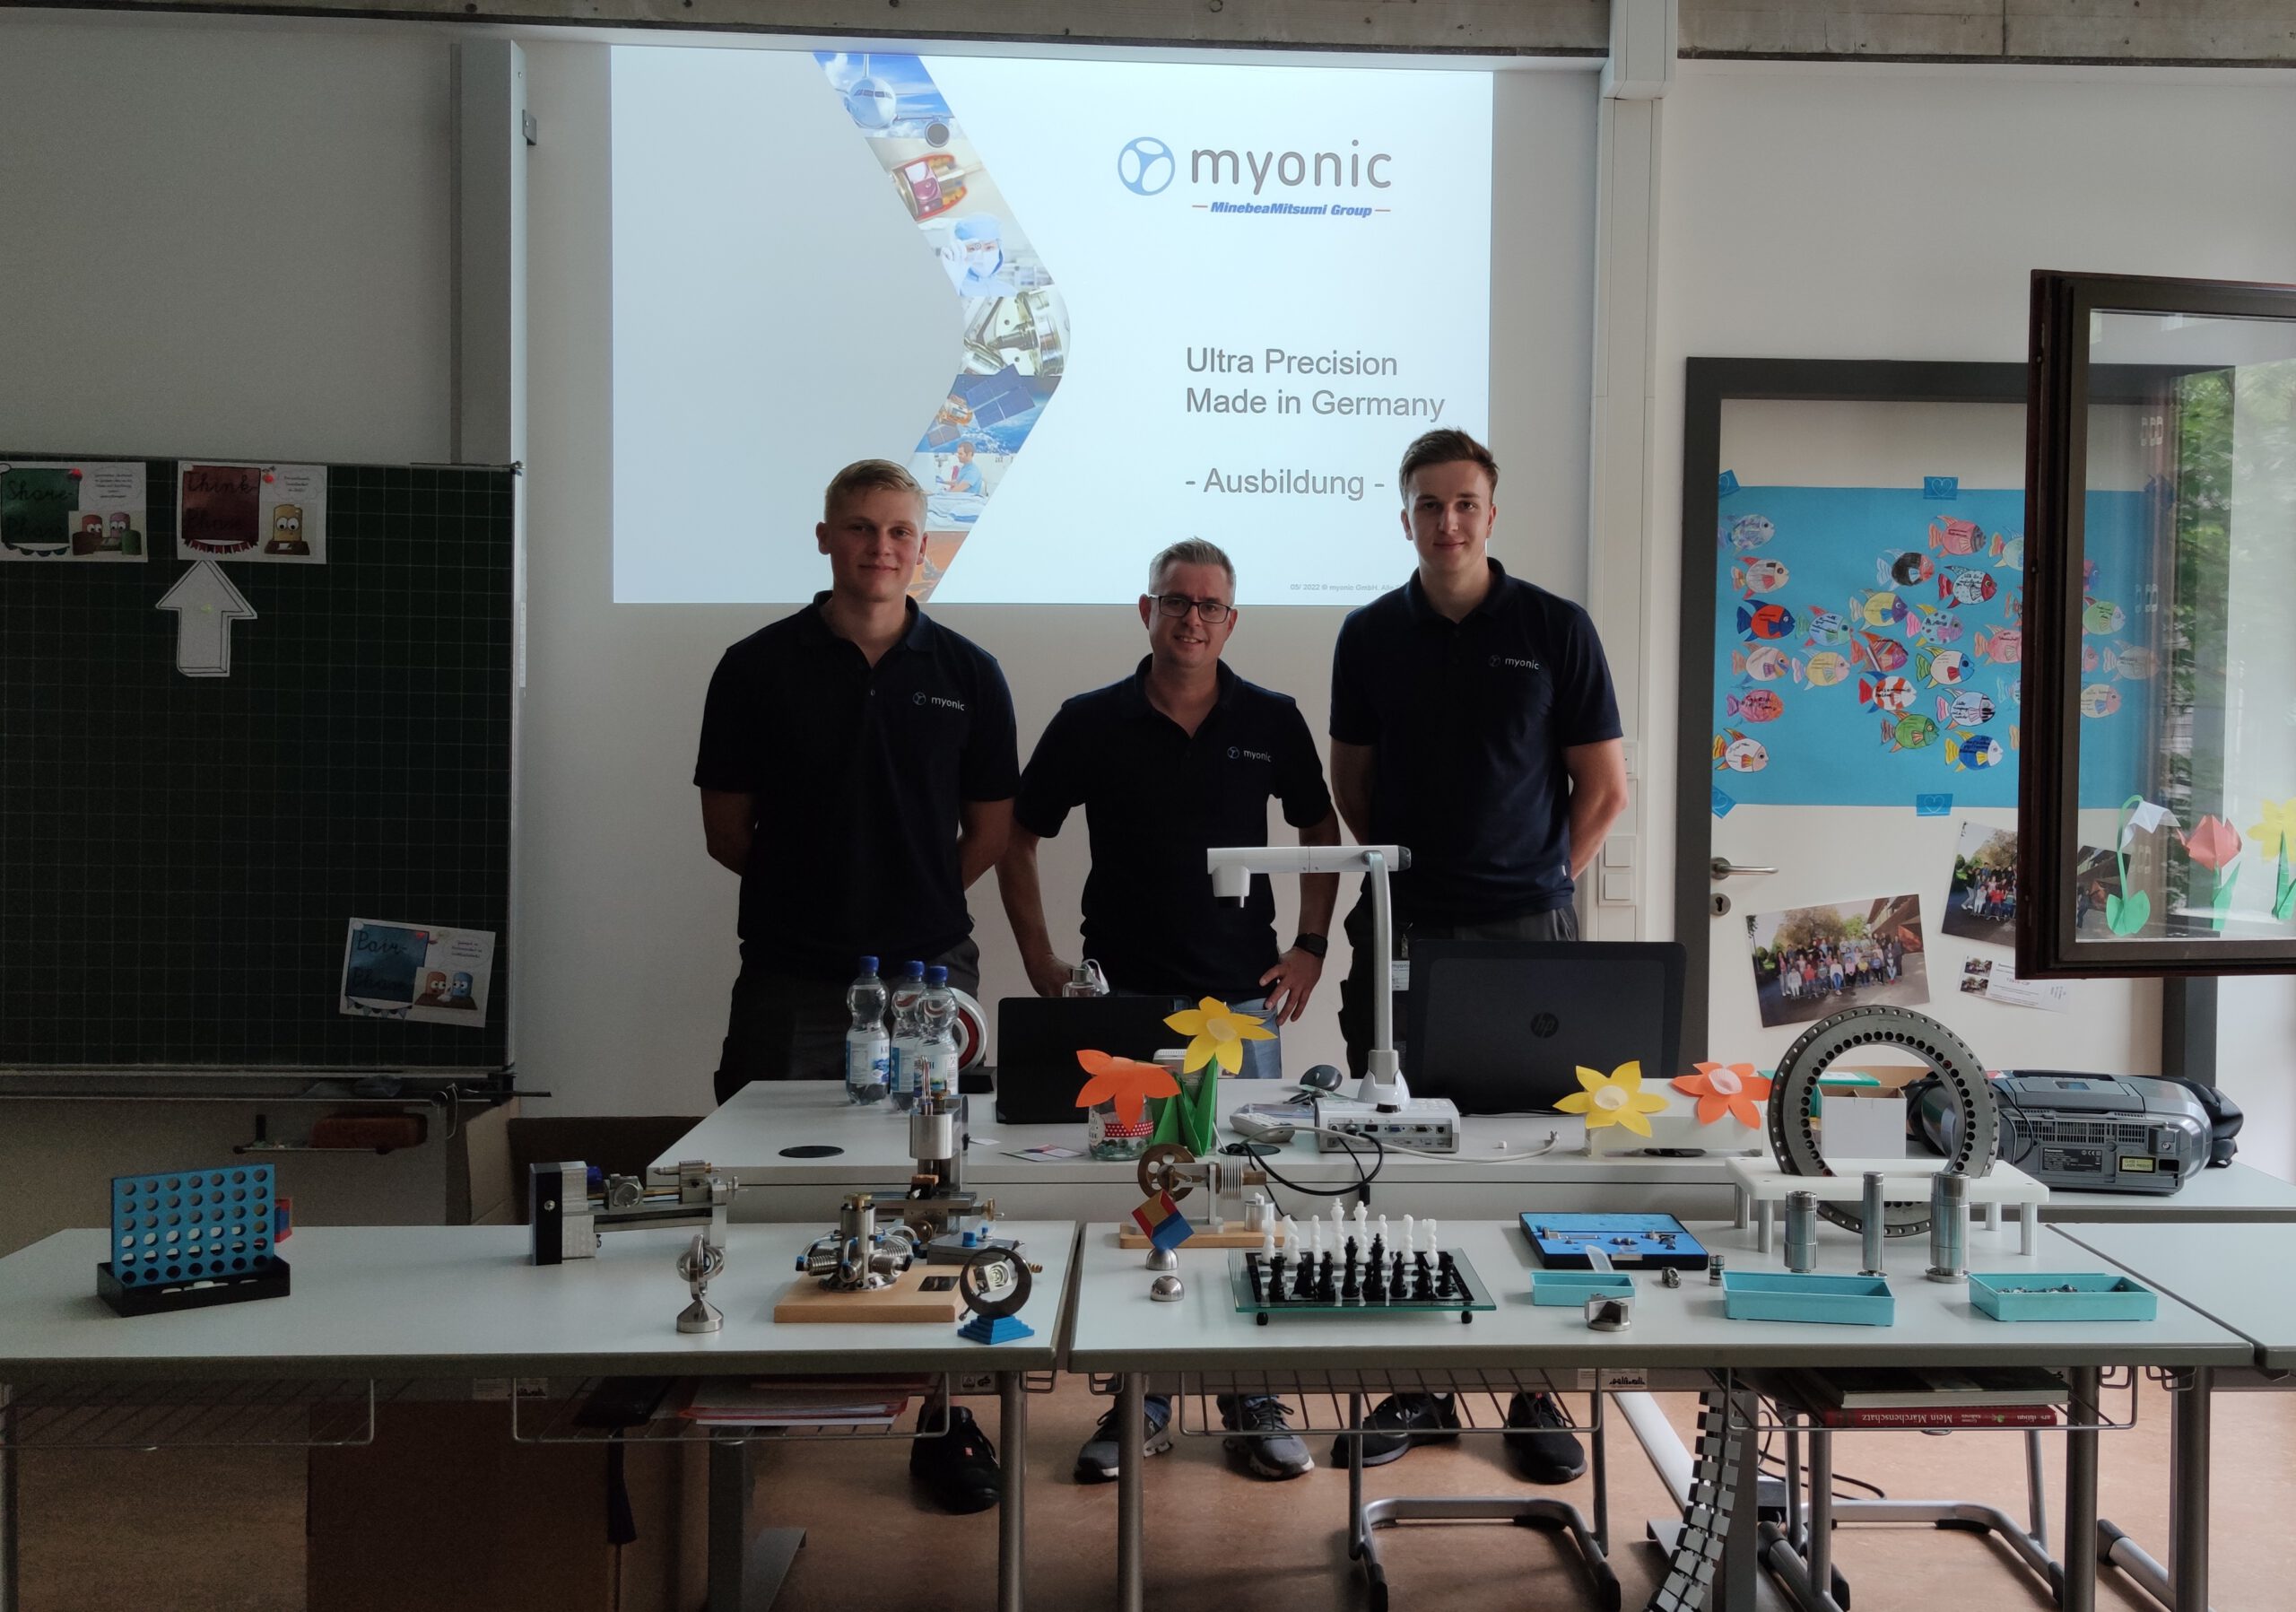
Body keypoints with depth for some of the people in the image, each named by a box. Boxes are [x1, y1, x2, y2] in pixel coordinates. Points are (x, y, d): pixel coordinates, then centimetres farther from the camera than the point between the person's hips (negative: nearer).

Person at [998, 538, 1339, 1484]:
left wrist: (1310, 946, 5)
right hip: (1121, 999, 0)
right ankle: (1136, 1403, 19)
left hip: (1243, 998, 1)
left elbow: (1320, 831, 15)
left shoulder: (1271, 721, 3)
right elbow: (1017, 840, 8)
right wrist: (1041, 963, 2)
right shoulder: (1091, 723, 0)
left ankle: (1253, 1403, 20)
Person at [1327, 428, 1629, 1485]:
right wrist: (1404, 876, 9)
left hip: (1526, 931, -2)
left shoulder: (1555, 629, 1)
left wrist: (1544, 882, 4)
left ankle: (1536, 1393, 16)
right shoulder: (1371, 634, 7)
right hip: (1400, 932, 2)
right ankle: (1416, 1385, 18)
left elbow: (1605, 785, 5)